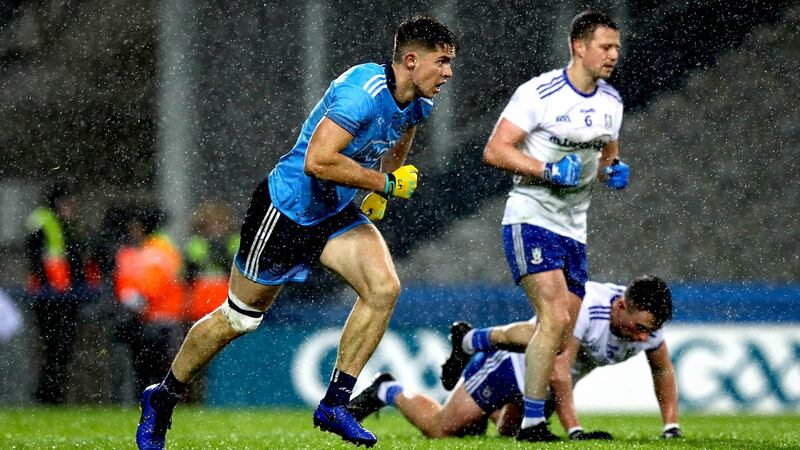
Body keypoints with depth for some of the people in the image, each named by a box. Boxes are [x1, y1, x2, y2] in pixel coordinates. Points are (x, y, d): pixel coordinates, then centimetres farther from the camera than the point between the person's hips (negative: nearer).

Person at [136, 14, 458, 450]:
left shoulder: (417, 104, -1)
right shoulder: (363, 92, -29)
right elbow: (317, 161, -37)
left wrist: (378, 195, 13)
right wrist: (384, 183, -29)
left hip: (336, 215, 8)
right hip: (286, 212, -7)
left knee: (384, 287, -16)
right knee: (239, 318, 5)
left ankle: (334, 404, -7)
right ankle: (163, 399, 27)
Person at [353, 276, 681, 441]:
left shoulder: (648, 320, -19)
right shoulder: (583, 307, -40)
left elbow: (663, 371, -1)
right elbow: (558, 370, -39)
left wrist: (671, 428, -8)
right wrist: (574, 430, -42)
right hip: (515, 360, -7)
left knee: (510, 433, 27)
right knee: (440, 430, -2)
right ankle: (388, 392, 25)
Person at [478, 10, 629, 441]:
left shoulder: (611, 102, 10)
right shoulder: (539, 94, -13)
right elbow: (494, 151, -14)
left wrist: (614, 171, 1)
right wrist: (549, 170, -24)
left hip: (574, 229, 8)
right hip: (531, 222, -8)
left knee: (564, 337, 7)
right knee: (556, 318, -20)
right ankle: (532, 423, -14)